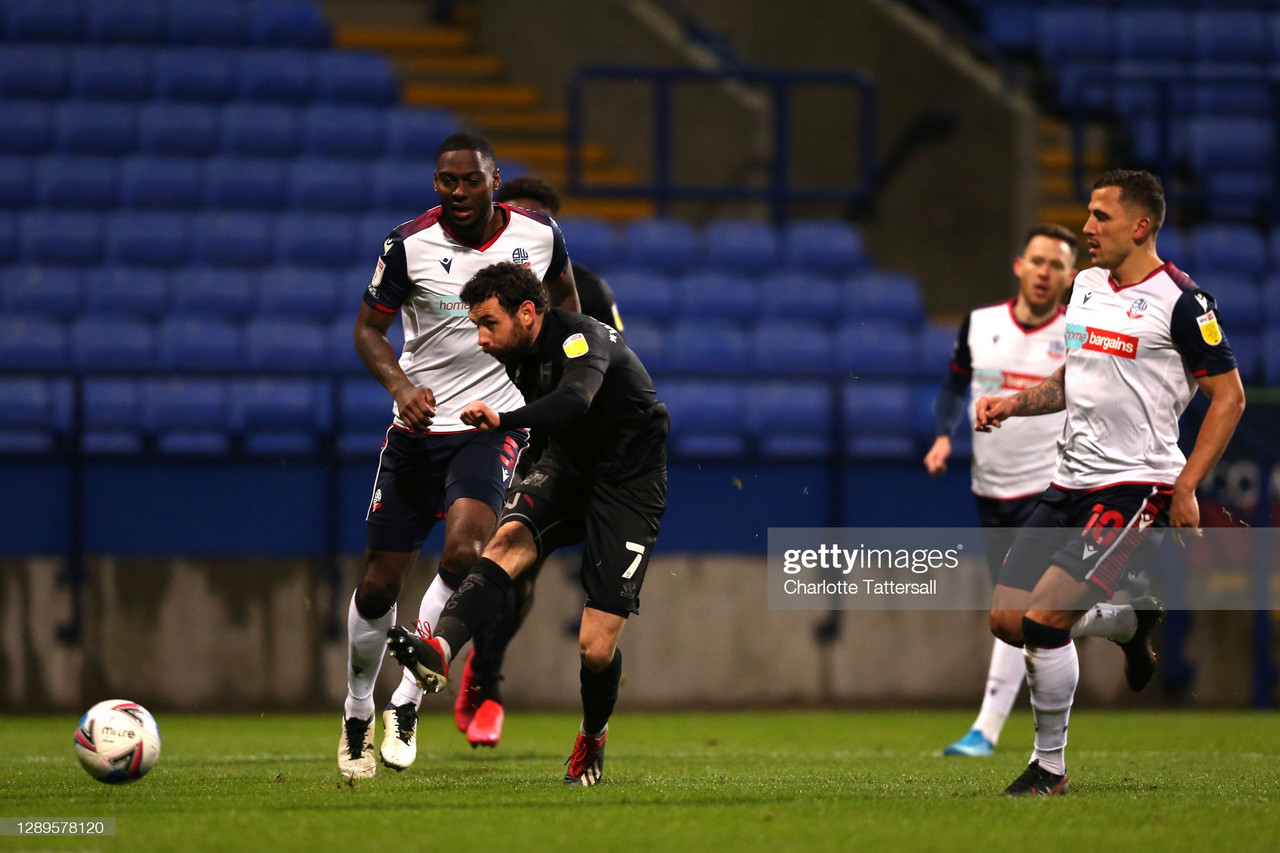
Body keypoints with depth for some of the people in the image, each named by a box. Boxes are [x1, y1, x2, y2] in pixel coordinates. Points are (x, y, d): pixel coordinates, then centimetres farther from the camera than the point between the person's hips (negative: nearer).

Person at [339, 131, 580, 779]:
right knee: (379, 584, 3)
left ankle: (408, 702, -13)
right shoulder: (409, 245, -9)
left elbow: (564, 303, 16)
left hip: (494, 426, -1)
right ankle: (358, 712, 29)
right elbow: (369, 327, 0)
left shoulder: (537, 235, -4)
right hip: (418, 427, 1)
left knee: (463, 551, -27)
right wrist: (401, 386, -18)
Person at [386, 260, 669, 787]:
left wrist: (502, 421, -63)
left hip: (629, 483, -7)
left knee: (595, 650, -11)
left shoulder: (582, 339, -26)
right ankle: (439, 652, -51)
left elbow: (575, 399, -49)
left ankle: (593, 735, 22)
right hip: (567, 467, 7)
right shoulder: (519, 354, -1)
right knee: (510, 539, -29)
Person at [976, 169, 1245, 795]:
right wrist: (1011, 404, 6)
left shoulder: (1180, 301, -10)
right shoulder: (1085, 286, 12)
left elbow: (1229, 395, -8)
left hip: (1137, 485, -8)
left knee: (1044, 618, -18)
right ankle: (1131, 623, 27)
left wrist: (1186, 489, -14)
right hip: (1071, 481, 8)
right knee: (1007, 621, 2)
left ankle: (1049, 765, 0)